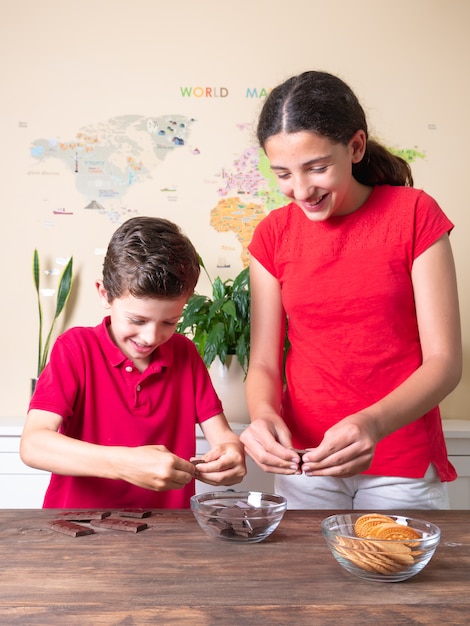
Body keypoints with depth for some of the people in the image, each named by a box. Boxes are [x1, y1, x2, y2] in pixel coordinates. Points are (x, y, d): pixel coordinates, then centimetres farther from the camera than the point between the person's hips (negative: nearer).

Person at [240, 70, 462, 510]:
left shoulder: (414, 214, -7)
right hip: (303, 458, 2)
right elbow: (263, 363, 0)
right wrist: (263, 415, -22)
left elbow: (444, 361, -12)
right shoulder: (273, 235, 0)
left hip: (404, 467, -1)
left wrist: (372, 424, -28)